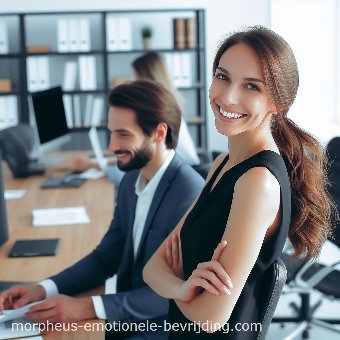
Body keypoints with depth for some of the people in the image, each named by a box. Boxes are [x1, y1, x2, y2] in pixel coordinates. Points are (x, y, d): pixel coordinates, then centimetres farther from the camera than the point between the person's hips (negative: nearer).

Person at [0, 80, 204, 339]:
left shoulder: (190, 196, -24)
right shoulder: (132, 180, 2)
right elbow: (106, 257, 6)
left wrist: (87, 307, -27)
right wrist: (43, 289, -8)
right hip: (128, 314, 7)